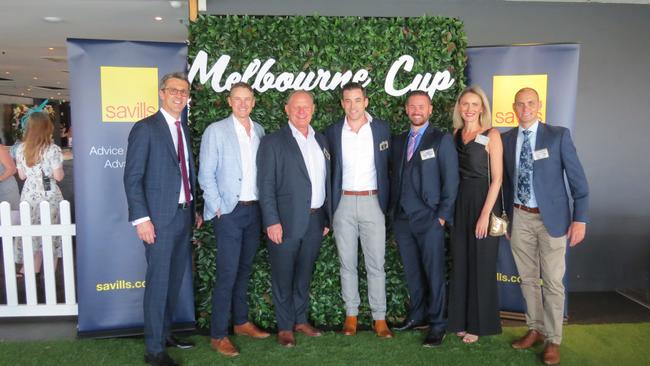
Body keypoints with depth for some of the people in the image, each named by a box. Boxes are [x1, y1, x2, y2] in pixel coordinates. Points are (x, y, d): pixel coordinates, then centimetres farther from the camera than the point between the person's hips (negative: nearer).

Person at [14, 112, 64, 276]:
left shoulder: (21, 149, 2)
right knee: (50, 234, 6)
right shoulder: (53, 149, -12)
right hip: (49, 196, -4)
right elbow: (58, 176, -10)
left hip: (29, 195, 4)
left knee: (31, 234, 14)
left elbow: (22, 175, 8)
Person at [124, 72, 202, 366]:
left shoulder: (185, 130, 13)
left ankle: (165, 332, 31)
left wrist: (194, 209, 14)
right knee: (158, 282, 0)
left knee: (175, 280, 15)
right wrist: (141, 219, -17)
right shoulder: (145, 128, -8)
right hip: (159, 219, -7)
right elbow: (132, 178, -12)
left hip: (184, 216, 7)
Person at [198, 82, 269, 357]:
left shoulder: (259, 130, 8)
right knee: (227, 273, -4)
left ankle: (241, 322, 30)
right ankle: (218, 335, 8)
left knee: (244, 269, 15)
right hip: (229, 211, -5)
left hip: (254, 209, 5)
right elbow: (206, 175, -6)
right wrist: (217, 208, -11)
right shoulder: (216, 131, -5)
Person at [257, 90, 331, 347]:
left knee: (304, 275, 17)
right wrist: (272, 221, -16)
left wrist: (326, 218, 11)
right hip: (286, 221, -5)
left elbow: (325, 181, 13)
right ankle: (285, 327, 22)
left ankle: (301, 320, 32)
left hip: (315, 221, 5)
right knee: (283, 277, 7)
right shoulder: (273, 142, -4)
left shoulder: (320, 141, 12)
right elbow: (266, 185, -10)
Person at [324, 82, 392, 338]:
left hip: (372, 202, -1)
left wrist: (387, 202, 1)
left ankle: (379, 318, 12)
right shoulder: (333, 132, 4)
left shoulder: (381, 128, 2)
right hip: (343, 203, 1)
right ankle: (351, 314, 21)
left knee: (376, 264, 2)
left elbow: (388, 167, 6)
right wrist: (329, 207, 4)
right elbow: (329, 171, 8)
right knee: (347, 263, 9)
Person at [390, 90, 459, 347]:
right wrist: (394, 210, 10)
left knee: (433, 274, 2)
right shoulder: (398, 141, 13)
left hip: (429, 219, -4)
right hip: (402, 219, 5)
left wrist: (442, 215, -9)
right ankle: (417, 315, 28)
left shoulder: (442, 140, -2)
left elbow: (451, 180, -5)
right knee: (411, 273, 13)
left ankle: (437, 324, 15)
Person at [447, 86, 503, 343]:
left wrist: (485, 214, -16)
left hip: (483, 202, -5)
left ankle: (480, 323, 21)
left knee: (481, 264, 6)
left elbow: (497, 178, -11)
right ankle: (462, 319, 27)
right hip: (459, 203, 5)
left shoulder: (491, 135, -8)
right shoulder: (456, 134, 7)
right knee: (460, 263, 12)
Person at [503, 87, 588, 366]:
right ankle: (535, 330, 30)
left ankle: (553, 340, 18)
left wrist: (580, 218, -9)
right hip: (520, 218, 3)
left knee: (552, 282, 3)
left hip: (551, 218, -3)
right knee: (528, 279, 13)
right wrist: (507, 214, 10)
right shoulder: (507, 139, 5)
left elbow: (577, 179, -5)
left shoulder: (558, 135, -5)